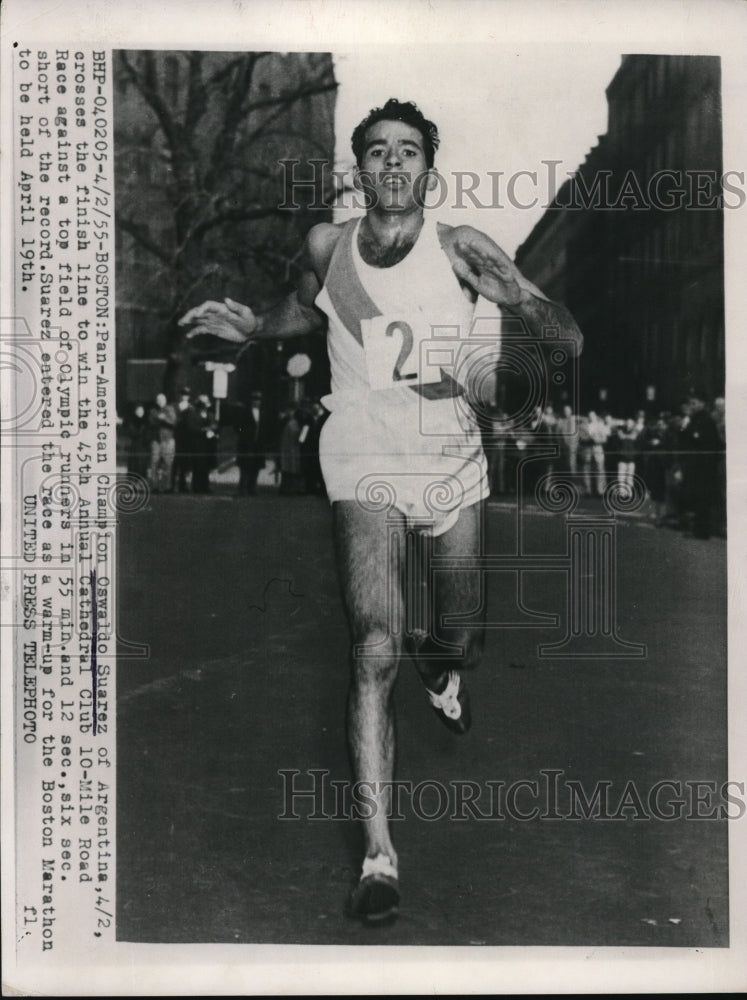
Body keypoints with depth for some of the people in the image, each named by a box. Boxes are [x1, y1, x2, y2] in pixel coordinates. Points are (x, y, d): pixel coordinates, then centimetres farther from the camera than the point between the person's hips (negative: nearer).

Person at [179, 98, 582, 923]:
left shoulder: (460, 250, -8)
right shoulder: (327, 247, -2)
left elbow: (565, 334, -9)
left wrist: (515, 301, -29)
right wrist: (251, 327, 2)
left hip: (454, 460, 1)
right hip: (365, 463, -1)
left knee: (463, 641, 16)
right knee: (375, 652, -17)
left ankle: (441, 667, 57)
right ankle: (378, 854, -12)